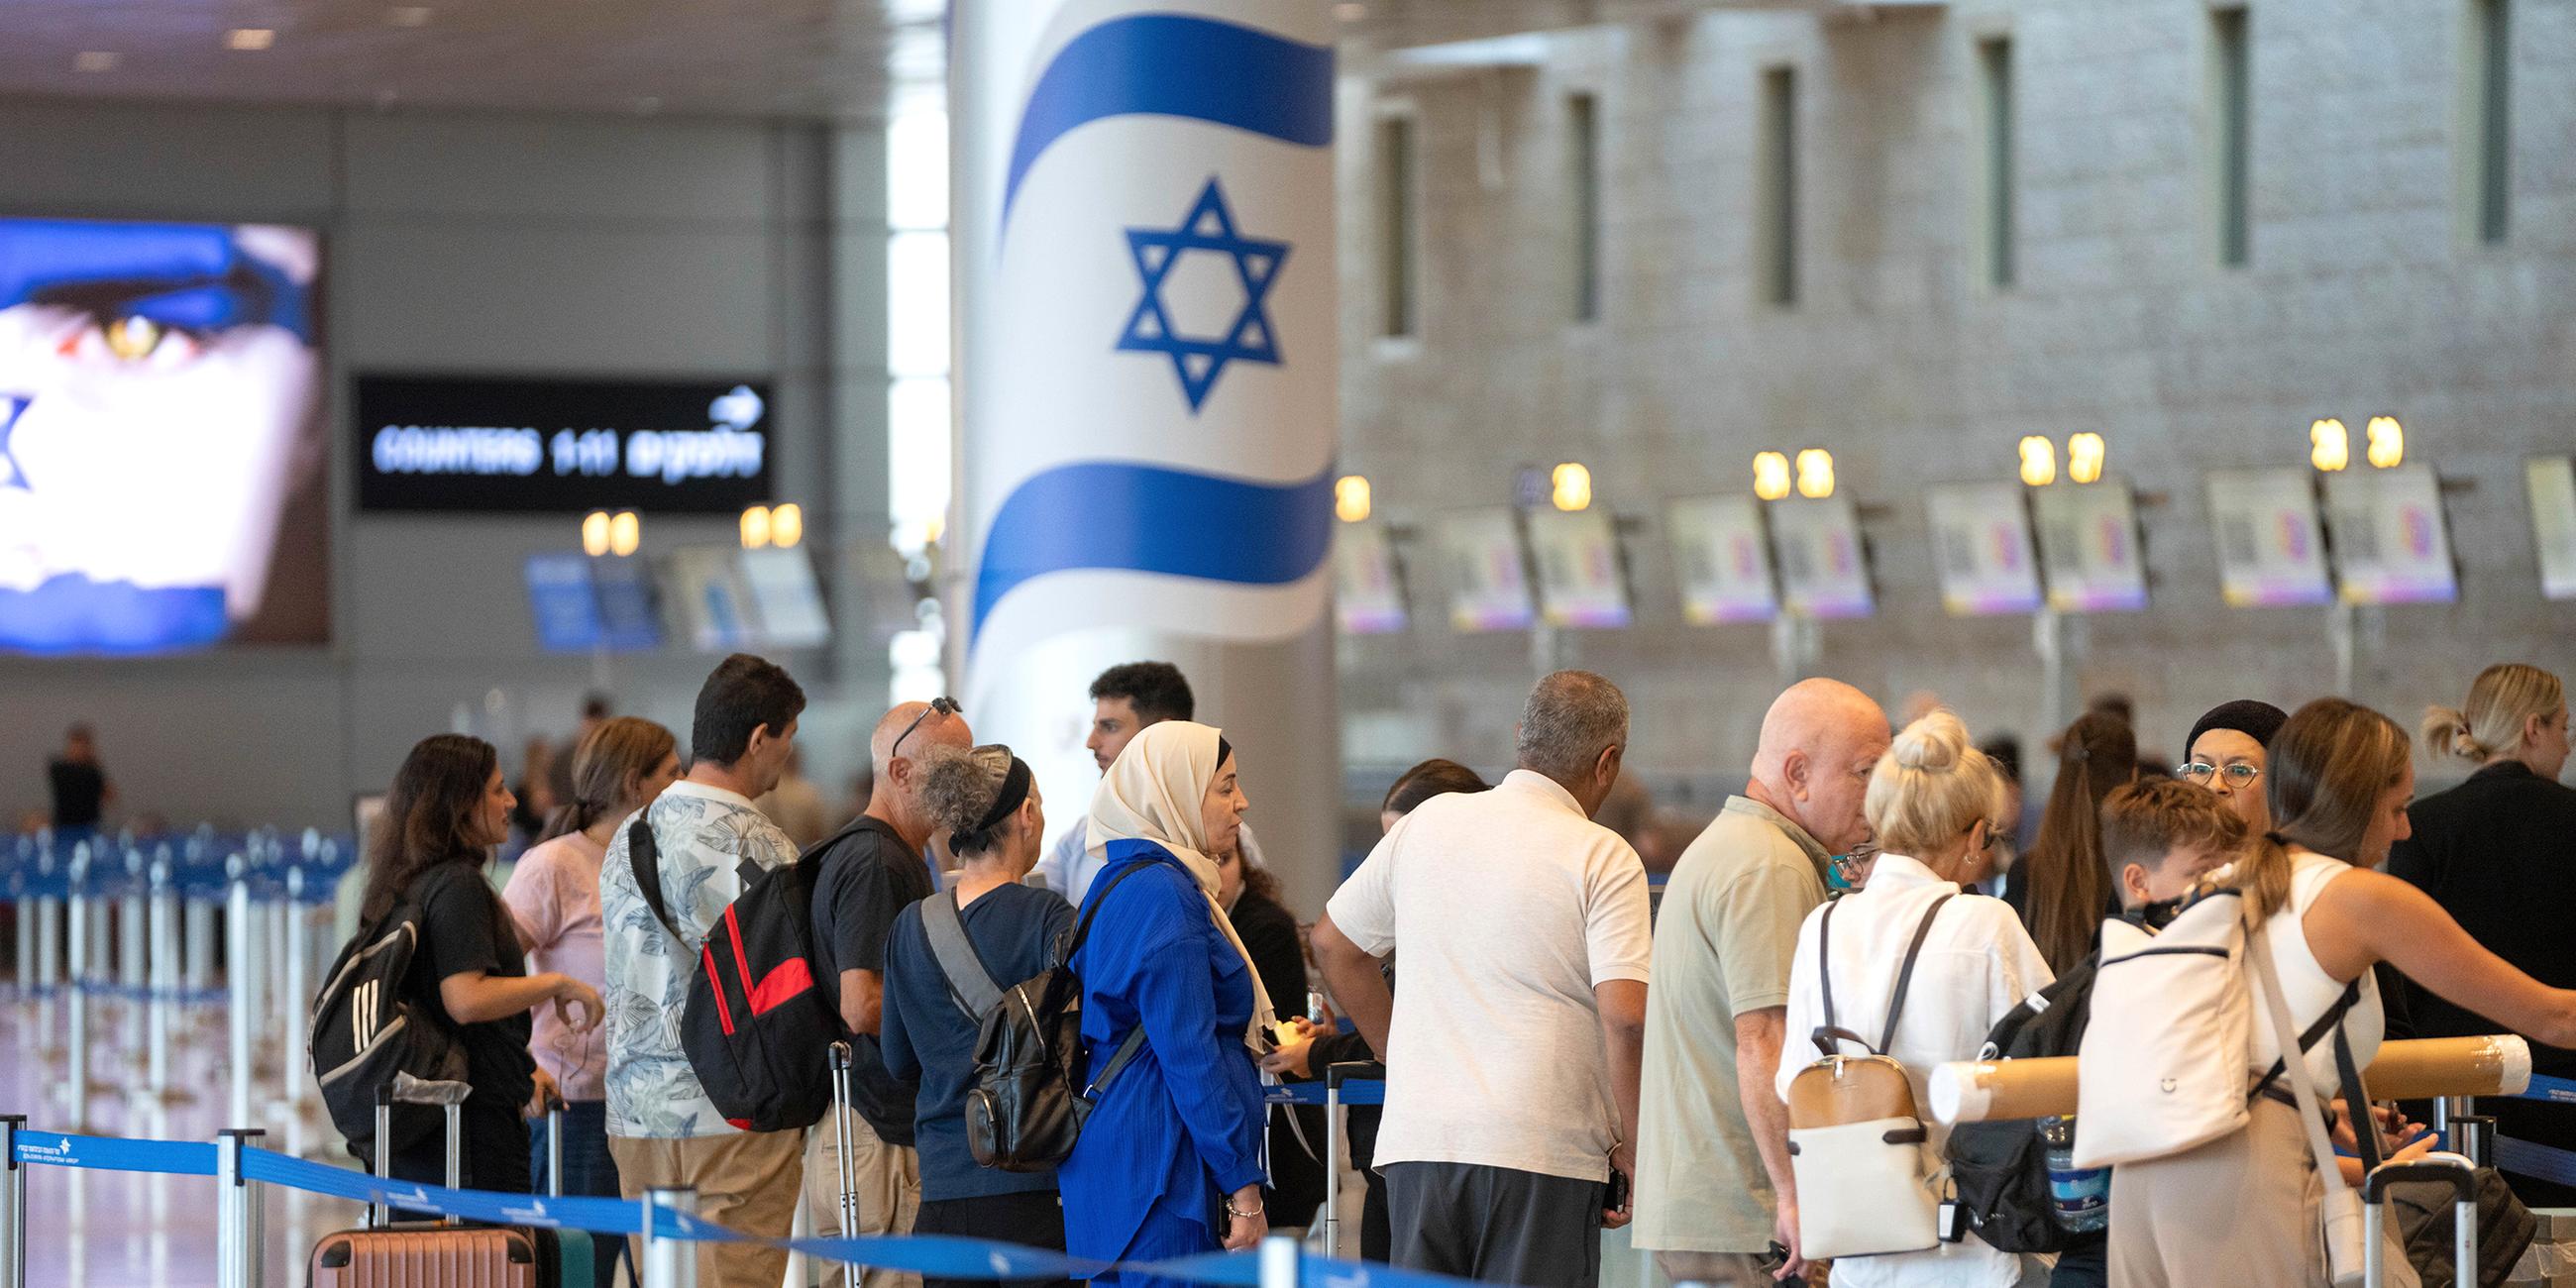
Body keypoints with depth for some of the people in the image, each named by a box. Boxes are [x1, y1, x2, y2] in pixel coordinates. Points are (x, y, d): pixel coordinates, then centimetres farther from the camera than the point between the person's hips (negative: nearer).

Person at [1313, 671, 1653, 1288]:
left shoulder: (1428, 823, 11)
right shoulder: (1604, 859, -6)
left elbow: (1334, 943, 22)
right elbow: (1626, 1017, -16)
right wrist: (1631, 1148, -3)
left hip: (1418, 1143, 5)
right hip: (1543, 1154, -5)